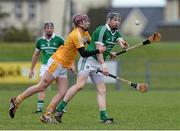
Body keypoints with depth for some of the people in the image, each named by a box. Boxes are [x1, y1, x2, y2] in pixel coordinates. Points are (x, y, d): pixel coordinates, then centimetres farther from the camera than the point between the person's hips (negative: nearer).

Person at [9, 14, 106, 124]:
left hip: (64, 66, 9)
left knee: (63, 92, -1)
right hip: (57, 62, -9)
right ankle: (16, 101, 0)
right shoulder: (77, 35, -19)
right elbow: (83, 53, -22)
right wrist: (98, 51, -19)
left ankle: (47, 116, -2)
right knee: (41, 86, -9)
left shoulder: (84, 33, 10)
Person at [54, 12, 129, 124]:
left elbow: (121, 42, -3)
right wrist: (103, 64, -25)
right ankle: (60, 108, -19)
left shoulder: (116, 33, 15)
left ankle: (103, 116, -1)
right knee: (80, 85, -21)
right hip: (89, 59, -9)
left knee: (102, 90, 1)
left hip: (99, 64, 9)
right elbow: (98, 48, -16)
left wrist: (124, 45, -29)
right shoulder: (101, 30, -11)